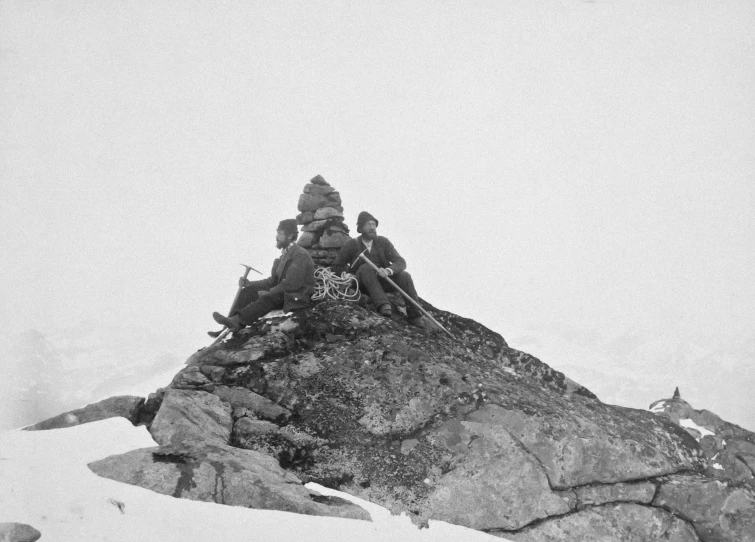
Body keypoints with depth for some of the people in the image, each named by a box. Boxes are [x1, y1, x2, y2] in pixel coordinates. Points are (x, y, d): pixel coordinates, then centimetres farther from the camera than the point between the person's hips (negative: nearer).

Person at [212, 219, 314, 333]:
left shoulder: (300, 255, -13)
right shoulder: (285, 254, 17)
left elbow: (292, 284, -22)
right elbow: (273, 281, 15)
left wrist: (269, 292, -20)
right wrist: (249, 283, 3)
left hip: (297, 298, -9)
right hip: (283, 293, 9)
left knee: (267, 298, -35)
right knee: (247, 291, -5)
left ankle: (237, 322, -44)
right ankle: (229, 326, -22)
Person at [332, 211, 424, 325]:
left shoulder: (383, 242, 0)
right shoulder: (351, 245, -4)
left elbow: (401, 263, -9)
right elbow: (336, 267, 3)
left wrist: (388, 271, -32)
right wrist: (352, 275, -16)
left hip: (382, 280, 2)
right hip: (362, 283, -2)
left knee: (404, 276, -23)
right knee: (366, 268, -33)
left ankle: (414, 316, -21)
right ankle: (383, 305, -46)